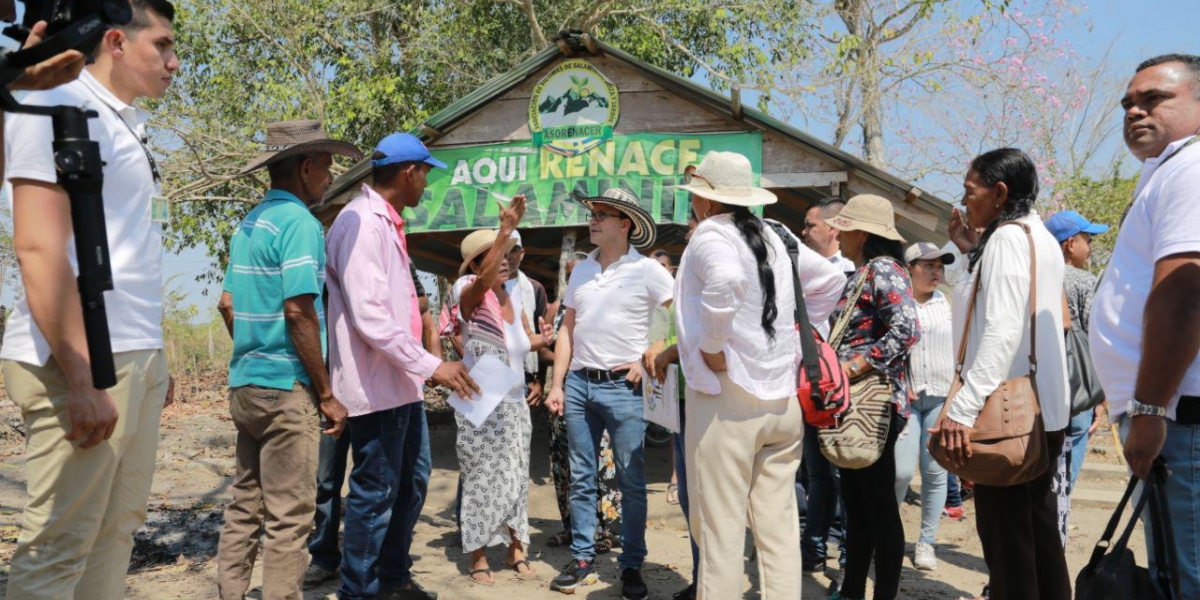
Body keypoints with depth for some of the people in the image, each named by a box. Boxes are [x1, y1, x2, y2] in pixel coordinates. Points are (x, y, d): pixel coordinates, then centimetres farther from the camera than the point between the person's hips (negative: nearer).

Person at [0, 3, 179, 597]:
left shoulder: (131, 128, 19)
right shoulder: (60, 105, -7)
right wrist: (81, 377, -21)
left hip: (140, 358, 9)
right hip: (85, 361, -8)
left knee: (117, 529, 12)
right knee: (59, 545, -2)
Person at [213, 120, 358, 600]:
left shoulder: (249, 224, 14)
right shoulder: (298, 221, -13)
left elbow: (227, 304, 17)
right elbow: (298, 312, -19)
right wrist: (327, 394, -15)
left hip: (245, 383, 9)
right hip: (286, 386, -9)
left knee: (244, 506, 14)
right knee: (289, 517, -2)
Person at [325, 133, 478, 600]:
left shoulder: (386, 222, 14)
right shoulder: (362, 222, -16)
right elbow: (369, 316, -24)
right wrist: (430, 365, -23)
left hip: (402, 381, 10)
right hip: (376, 385, -10)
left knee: (411, 480, 18)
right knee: (376, 492, 0)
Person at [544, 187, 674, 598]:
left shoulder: (646, 270, -5)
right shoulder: (581, 270, 11)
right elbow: (567, 330, 13)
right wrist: (557, 384, 8)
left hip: (623, 387, -5)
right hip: (579, 384, 5)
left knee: (631, 481, 2)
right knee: (581, 478, 10)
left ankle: (631, 566, 14)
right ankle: (582, 560, 21)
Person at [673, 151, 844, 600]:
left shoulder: (710, 235, -9)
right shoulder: (774, 237, 13)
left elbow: (725, 281, -31)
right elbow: (830, 279, 25)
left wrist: (711, 348, -20)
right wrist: (798, 329, 20)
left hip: (726, 396, -7)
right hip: (782, 398, 7)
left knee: (719, 527, 1)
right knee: (779, 525, 12)